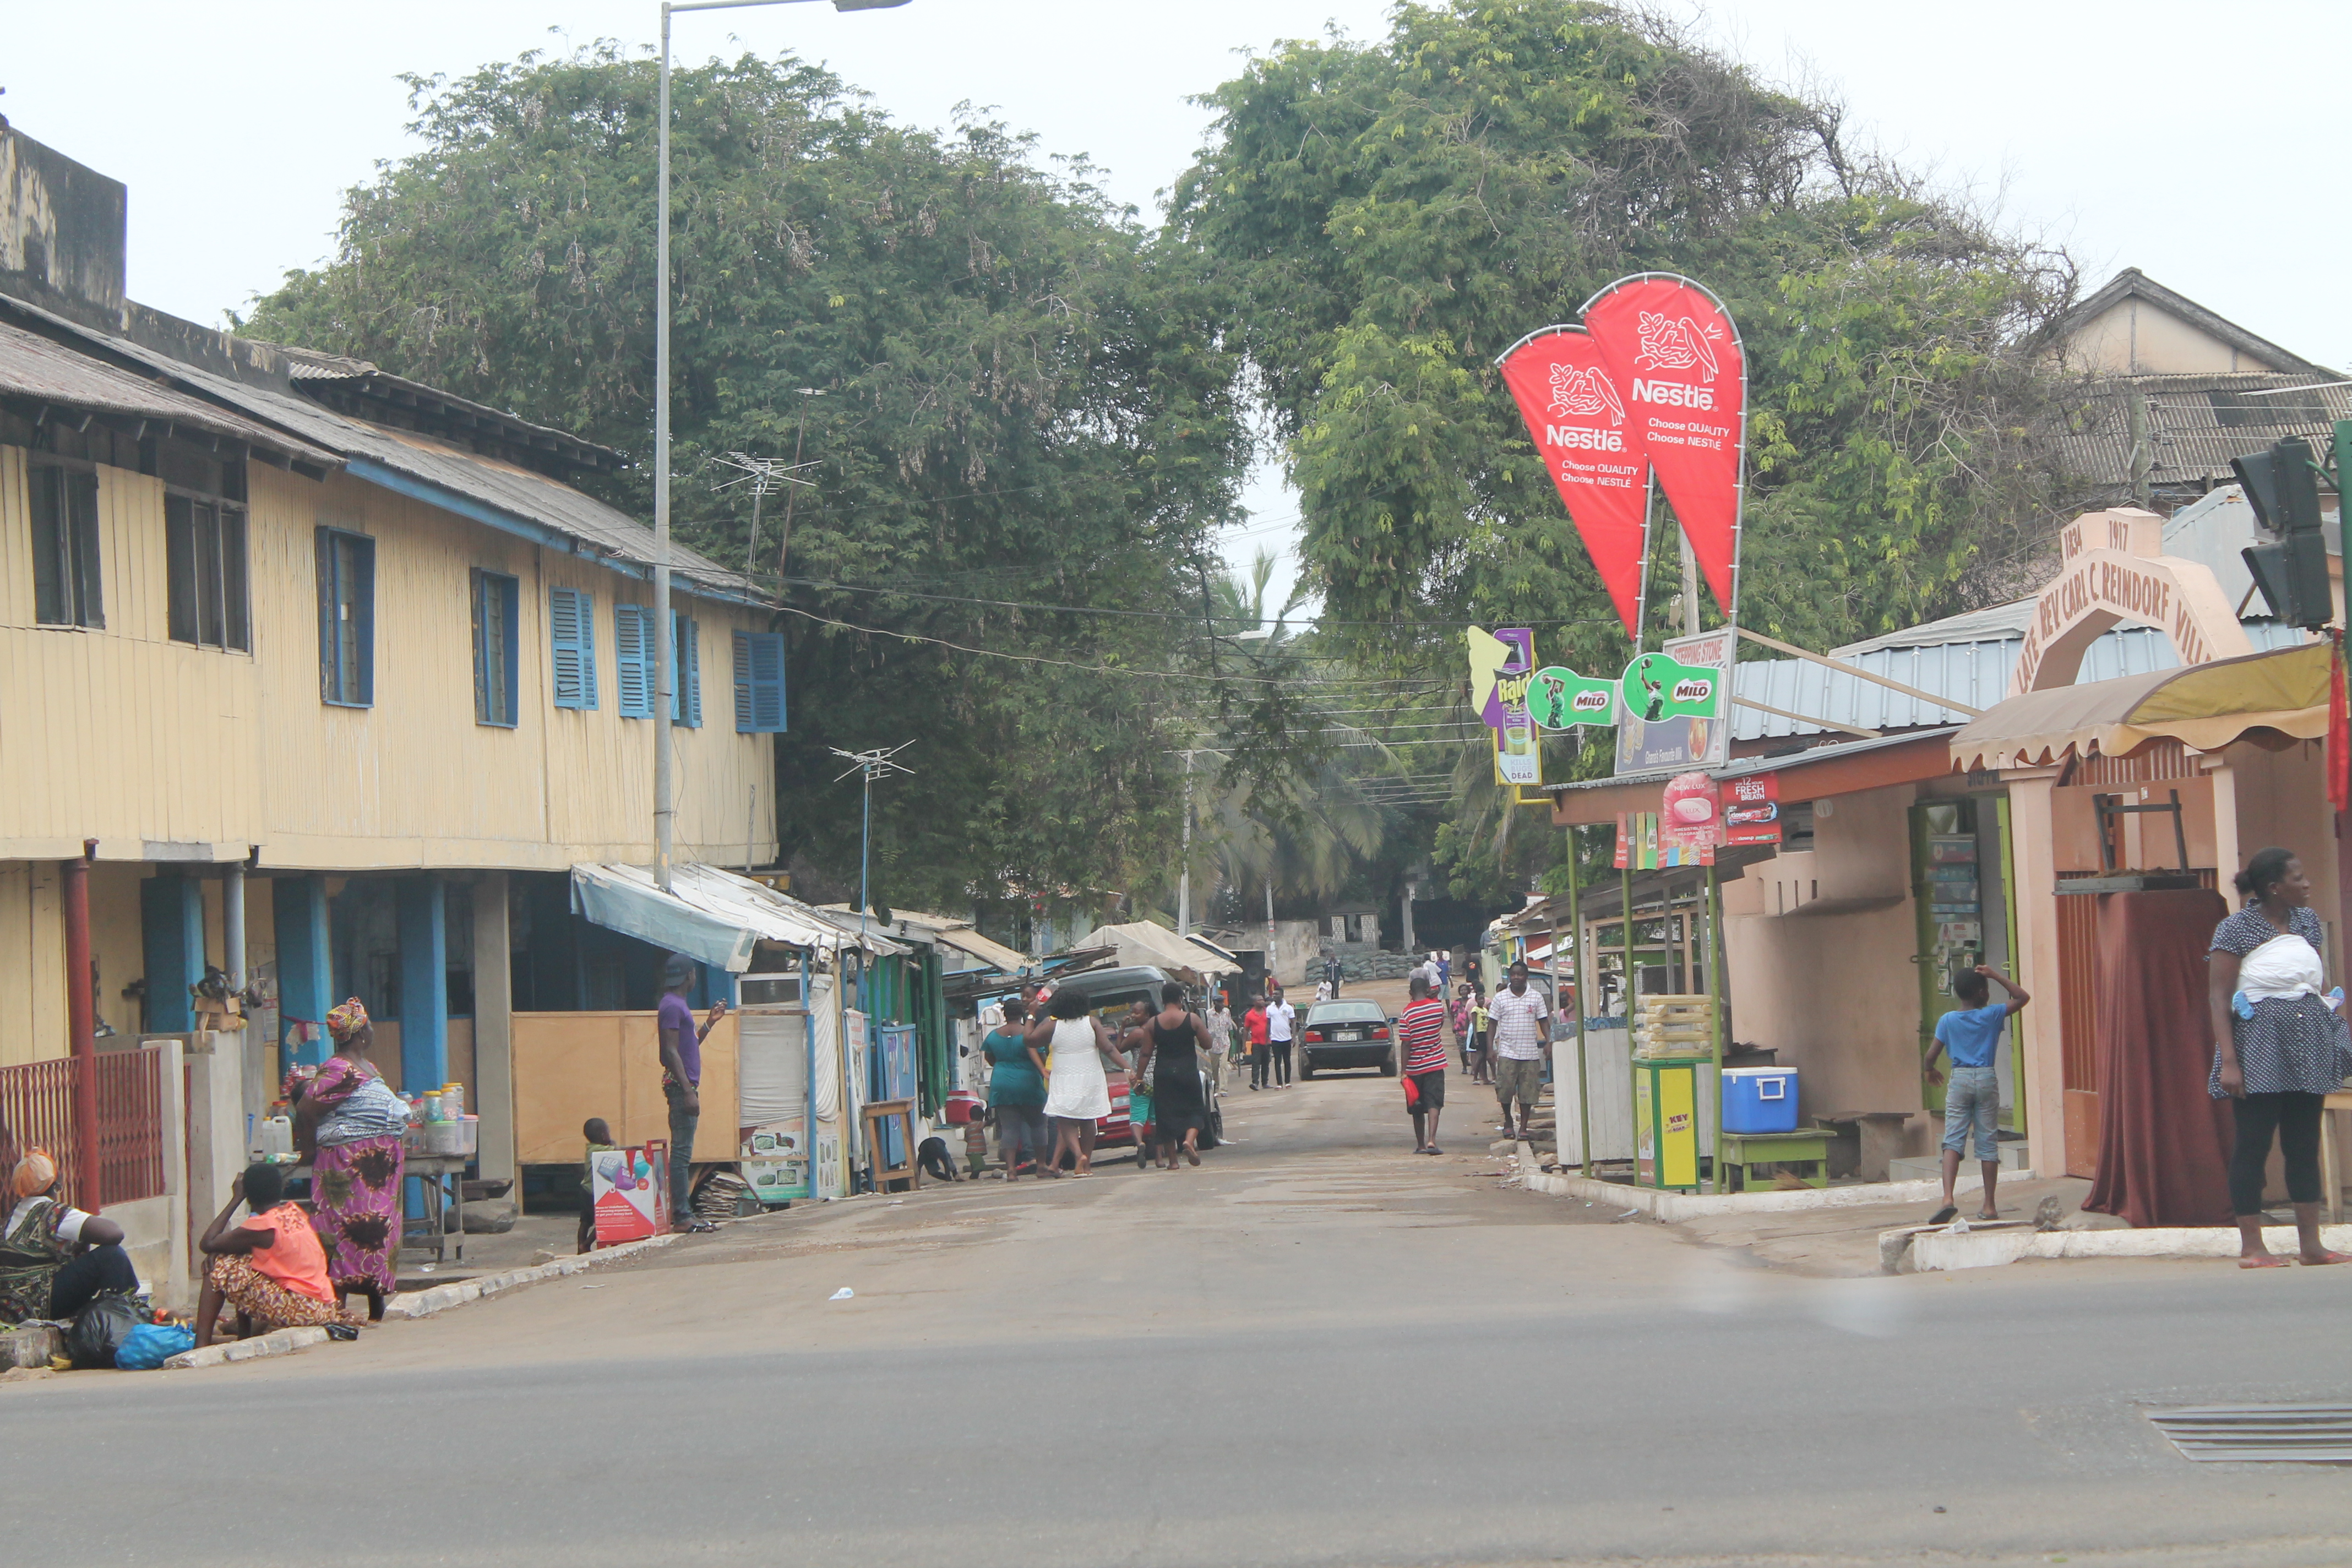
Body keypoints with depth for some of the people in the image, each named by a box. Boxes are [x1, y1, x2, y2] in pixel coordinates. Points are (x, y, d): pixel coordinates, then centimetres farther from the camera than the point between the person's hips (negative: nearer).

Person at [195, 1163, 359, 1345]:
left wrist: (236, 1199, -1)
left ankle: (202, 1343, -5)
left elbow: (207, 1244, -8)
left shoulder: (262, 1226, -13)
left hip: (299, 1308, -8)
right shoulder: (295, 1213, 11)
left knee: (221, 1268, -2)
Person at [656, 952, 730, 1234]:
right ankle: (681, 1216, -12)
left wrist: (710, 1023, 26)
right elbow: (671, 1052, -18)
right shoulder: (672, 1006, -11)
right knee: (682, 1152, -11)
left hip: (685, 1086, 10)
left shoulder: (679, 1006, 20)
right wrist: (688, 1091, -23)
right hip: (681, 1086, -10)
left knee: (683, 1153, 10)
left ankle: (684, 1212, 13)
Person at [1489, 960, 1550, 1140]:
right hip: (1507, 1052, -1)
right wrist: (1490, 1047, -1)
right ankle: (1508, 1121, 17)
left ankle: (1524, 1127, 8)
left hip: (1530, 1053, 1)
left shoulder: (1536, 997, 6)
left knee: (1527, 1092, 0)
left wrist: (1548, 1041, -5)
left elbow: (1543, 1021, 10)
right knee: (1505, 1089, -5)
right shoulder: (1500, 998, 4)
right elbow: (1493, 1023, 7)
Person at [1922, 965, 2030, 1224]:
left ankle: (1948, 1198, -23)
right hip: (1987, 1079, 0)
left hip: (1959, 1079, 0)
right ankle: (1989, 1206, 6)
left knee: (1953, 1140, -4)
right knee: (1987, 1142, 5)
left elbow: (1932, 1054, 0)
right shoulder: (1992, 1015, -1)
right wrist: (1996, 975, 9)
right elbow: (2023, 997, 9)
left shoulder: (1947, 1021, 0)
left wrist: (1930, 1071, 22)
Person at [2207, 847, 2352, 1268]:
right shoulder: (2236, 929, -7)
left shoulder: (2309, 922, 11)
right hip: (2259, 1047, -6)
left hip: (2307, 1047, 6)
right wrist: (2229, 1061, -18)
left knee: (2305, 1145, 7)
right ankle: (2251, 1247, 0)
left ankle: (2310, 1242, 11)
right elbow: (2218, 997, -10)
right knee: (2254, 1143, -4)